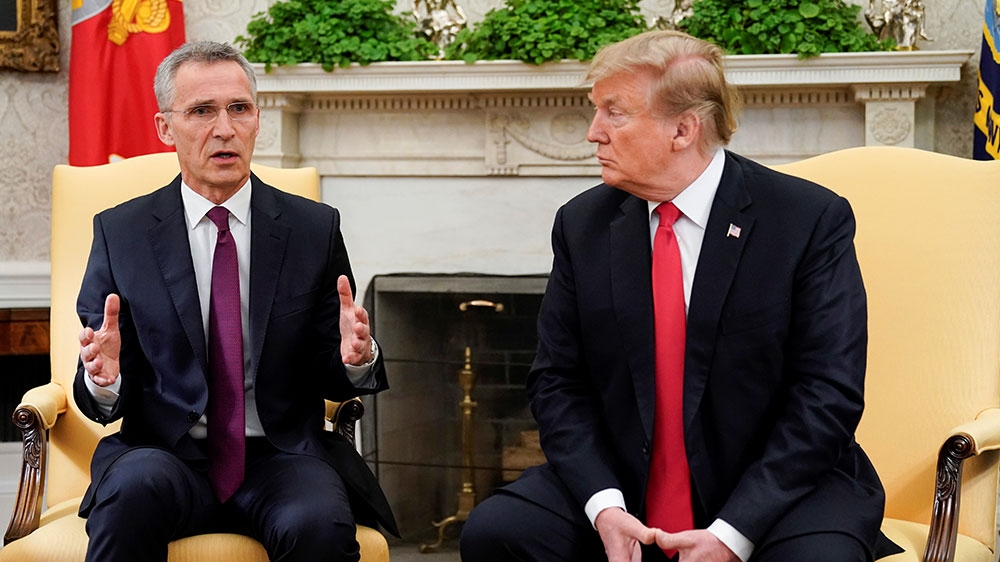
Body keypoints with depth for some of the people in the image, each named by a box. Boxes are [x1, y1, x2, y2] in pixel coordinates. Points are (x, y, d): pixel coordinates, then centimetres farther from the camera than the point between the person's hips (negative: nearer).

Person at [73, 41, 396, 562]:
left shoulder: (315, 228, 7)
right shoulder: (120, 232, 5)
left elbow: (332, 381, 8)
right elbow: (100, 402, 4)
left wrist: (355, 359, -15)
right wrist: (104, 379, -19)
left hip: (281, 456, 1)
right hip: (165, 455, 0)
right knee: (136, 484, -35)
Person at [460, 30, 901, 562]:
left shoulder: (812, 219, -8)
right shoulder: (583, 224, 4)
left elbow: (828, 393, -12)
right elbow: (558, 381, 4)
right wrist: (603, 505, -14)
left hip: (778, 493, -3)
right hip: (622, 489, 4)